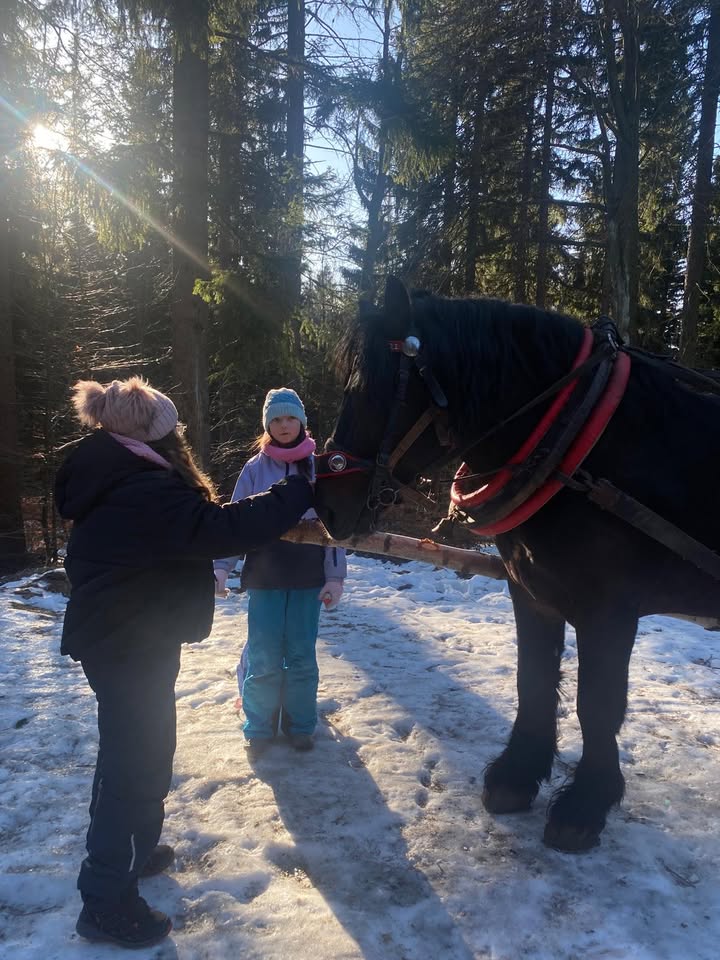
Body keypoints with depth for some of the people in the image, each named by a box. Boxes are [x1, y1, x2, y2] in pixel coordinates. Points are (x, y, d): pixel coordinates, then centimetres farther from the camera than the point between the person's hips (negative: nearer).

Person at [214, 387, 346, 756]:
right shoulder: (254, 469, 1)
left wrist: (335, 577, -4)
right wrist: (221, 566, -15)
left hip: (308, 579, 1)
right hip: (264, 579, 0)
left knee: (302, 656, 9)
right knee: (264, 658, 4)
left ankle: (300, 725, 27)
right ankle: (259, 729, 22)